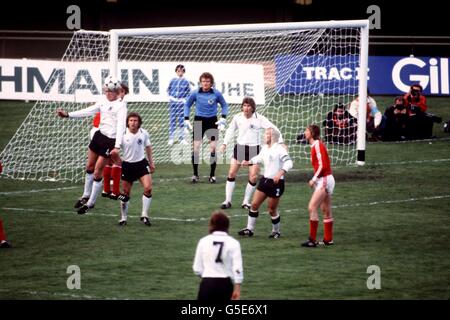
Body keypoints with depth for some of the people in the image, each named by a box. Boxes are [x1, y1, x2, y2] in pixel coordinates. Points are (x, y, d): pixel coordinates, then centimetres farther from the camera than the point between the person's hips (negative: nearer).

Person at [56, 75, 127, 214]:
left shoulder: (121, 106, -16)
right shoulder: (104, 101, 6)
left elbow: (121, 126, -24)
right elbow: (88, 111, 10)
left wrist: (117, 147, -34)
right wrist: (68, 114, 5)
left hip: (110, 140, -7)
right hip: (99, 135, 7)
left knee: (97, 173, -2)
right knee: (89, 167, 18)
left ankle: (91, 203, 13)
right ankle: (86, 196, 37)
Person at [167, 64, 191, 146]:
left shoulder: (186, 82, 0)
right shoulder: (173, 81, 2)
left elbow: (188, 92, 6)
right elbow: (169, 90, 12)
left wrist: (185, 100, -4)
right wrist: (170, 97, 1)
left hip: (182, 102, 0)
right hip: (173, 102, 0)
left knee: (182, 121, 3)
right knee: (172, 120, 2)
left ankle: (182, 138, 11)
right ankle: (171, 138, 7)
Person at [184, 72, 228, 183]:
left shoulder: (216, 94, -5)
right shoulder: (195, 93, -5)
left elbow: (224, 105, 10)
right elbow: (187, 105, 9)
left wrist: (223, 119, 0)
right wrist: (186, 120, 2)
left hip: (212, 121, 0)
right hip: (199, 121, 0)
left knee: (213, 148, 0)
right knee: (196, 148, -3)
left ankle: (212, 175, 10)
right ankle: (195, 174, 8)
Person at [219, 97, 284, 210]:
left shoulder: (259, 118, -9)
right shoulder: (237, 118, -2)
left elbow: (273, 128, -7)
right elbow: (230, 130, 14)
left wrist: (280, 142, -14)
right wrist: (225, 143, 5)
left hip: (254, 148, -2)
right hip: (240, 147, 2)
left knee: (253, 177, -5)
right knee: (231, 173, -3)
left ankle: (246, 202, 9)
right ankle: (227, 201, 6)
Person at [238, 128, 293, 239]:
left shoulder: (279, 149, -16)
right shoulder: (265, 148, 8)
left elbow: (289, 163, -26)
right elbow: (259, 158, 29)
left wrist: (280, 173, -39)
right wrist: (249, 162, 21)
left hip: (276, 183, -7)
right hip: (265, 180, 7)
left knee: (272, 210, 2)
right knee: (254, 204, 5)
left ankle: (276, 231, 22)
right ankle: (249, 229, 14)